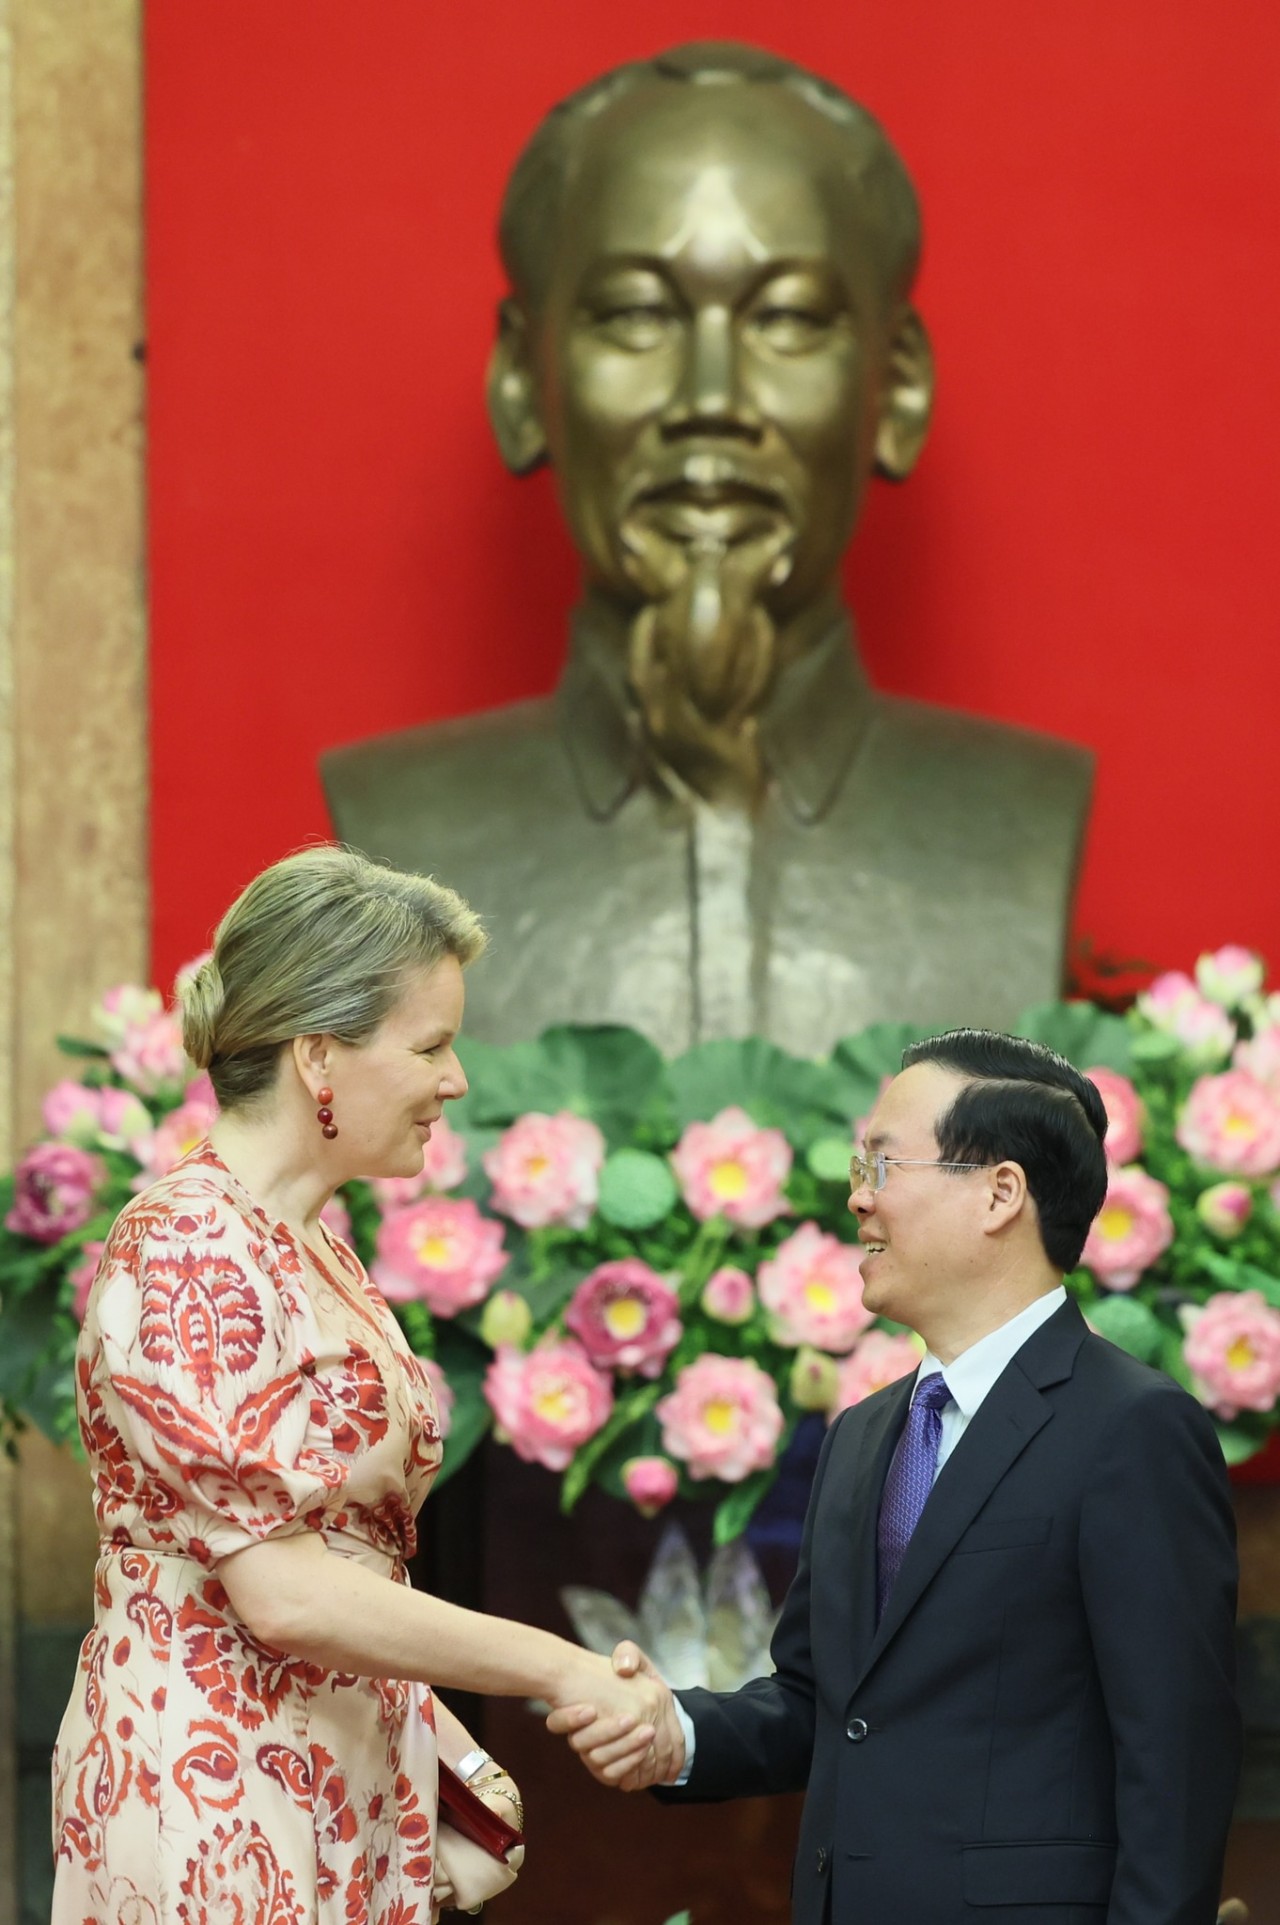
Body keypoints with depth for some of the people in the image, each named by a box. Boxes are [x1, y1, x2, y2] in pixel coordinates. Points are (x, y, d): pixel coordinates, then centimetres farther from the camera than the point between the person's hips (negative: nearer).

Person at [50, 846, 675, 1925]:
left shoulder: (315, 1252, 13)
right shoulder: (185, 1253, -15)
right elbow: (277, 1585, -20)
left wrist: (452, 1757, 7)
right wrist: (558, 1668, -15)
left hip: (350, 1786, 9)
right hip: (214, 1802, -9)